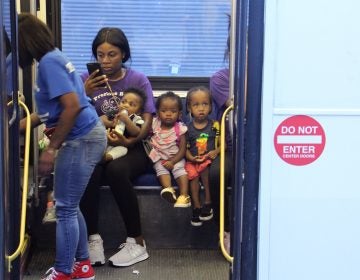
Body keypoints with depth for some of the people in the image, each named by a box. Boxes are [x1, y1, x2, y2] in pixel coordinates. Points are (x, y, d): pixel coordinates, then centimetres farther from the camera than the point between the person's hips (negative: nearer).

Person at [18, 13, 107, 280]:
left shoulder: (49, 62, -16)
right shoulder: (53, 58, 15)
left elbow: (72, 106, -24)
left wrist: (51, 148, -19)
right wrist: (20, 125, 24)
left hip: (82, 139, -10)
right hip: (86, 137, 10)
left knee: (65, 209, 0)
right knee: (70, 206, 17)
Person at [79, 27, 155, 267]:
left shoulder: (138, 80, 5)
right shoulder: (87, 81, 9)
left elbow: (147, 123, -5)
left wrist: (129, 141, -25)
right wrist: (85, 94, -17)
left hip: (131, 148, -1)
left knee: (116, 170, -36)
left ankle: (137, 243, -23)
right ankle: (94, 239, -21)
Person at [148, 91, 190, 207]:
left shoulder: (180, 128, -7)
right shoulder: (155, 124, -1)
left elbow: (182, 149, -8)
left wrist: (173, 161, -19)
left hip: (176, 158, -2)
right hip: (159, 157, 2)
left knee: (180, 168, -27)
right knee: (161, 168, -25)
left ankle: (184, 195, -37)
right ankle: (168, 189, -48)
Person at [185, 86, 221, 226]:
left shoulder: (214, 125, 2)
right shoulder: (188, 128, 5)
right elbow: (185, 148, 5)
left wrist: (216, 151, -17)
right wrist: (191, 157, -12)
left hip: (210, 159, -1)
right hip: (193, 161, 1)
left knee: (204, 168, -31)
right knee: (193, 174, -26)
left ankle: (207, 202, -17)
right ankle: (197, 207, -20)